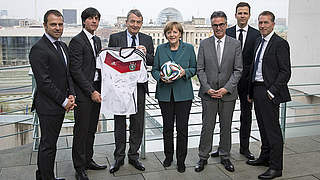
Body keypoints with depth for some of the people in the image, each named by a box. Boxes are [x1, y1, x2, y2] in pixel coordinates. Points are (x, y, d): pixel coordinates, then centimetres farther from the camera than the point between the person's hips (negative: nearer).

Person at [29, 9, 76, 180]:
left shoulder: (63, 46, 12)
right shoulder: (39, 49, -16)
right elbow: (44, 82, -20)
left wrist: (71, 95, 1)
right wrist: (64, 101, -15)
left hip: (60, 105, 9)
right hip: (48, 106, -9)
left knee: (47, 143, 20)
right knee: (48, 145, 3)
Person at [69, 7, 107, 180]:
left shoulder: (97, 40, 15)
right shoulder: (77, 41, -10)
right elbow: (76, 70, -15)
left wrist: (99, 89, 8)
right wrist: (91, 92, -17)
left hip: (95, 90, 8)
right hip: (83, 93, -8)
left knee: (91, 128, 15)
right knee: (81, 130, 1)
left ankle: (88, 160, 29)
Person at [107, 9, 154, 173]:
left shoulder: (147, 40, 8)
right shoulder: (115, 38, 1)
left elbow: (152, 62, 4)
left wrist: (145, 54, -15)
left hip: (139, 87, 2)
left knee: (137, 124, 9)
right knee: (119, 123, 9)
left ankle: (133, 156, 25)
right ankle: (119, 157, 22)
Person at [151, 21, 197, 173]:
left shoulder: (188, 48, 4)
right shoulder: (160, 49, 7)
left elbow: (194, 68, 9)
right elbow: (154, 70, 9)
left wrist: (185, 72, -12)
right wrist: (161, 77, -12)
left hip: (183, 93, -1)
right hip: (165, 93, 2)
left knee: (182, 128, 0)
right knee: (167, 126, 9)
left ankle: (181, 160, 15)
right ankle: (168, 156, 27)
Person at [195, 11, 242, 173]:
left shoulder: (235, 44, 1)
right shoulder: (204, 44, 3)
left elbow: (238, 70, -2)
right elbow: (200, 69, 1)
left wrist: (226, 89, -12)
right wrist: (207, 88, -10)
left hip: (228, 93, 1)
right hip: (208, 93, 0)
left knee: (226, 126, 11)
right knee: (207, 126, 4)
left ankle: (225, 157, 27)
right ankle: (203, 157, 18)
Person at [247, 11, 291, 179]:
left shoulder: (280, 43, -10)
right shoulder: (258, 41, 15)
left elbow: (285, 72, -14)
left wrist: (272, 91, -19)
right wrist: (251, 91, 15)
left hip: (269, 92, -8)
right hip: (257, 90, 8)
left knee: (272, 129, -2)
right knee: (263, 127, 18)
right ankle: (265, 157, 32)